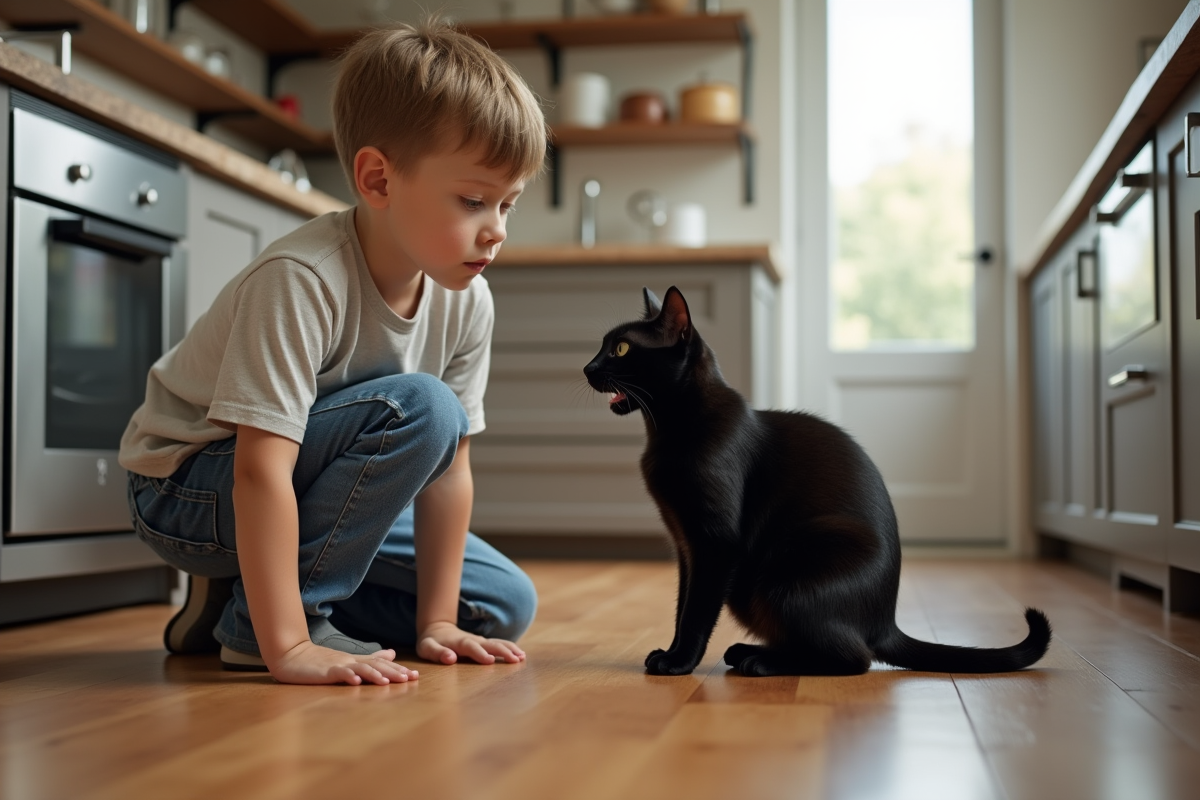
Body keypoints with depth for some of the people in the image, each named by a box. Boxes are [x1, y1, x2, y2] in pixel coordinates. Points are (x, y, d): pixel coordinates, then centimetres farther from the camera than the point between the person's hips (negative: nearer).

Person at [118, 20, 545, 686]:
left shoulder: (465, 302, -10)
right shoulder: (302, 281, -32)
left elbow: (447, 469, -7)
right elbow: (261, 469, -36)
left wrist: (435, 620, -9)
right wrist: (287, 646, -38)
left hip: (315, 482, 8)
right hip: (184, 485, -8)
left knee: (506, 604, 5)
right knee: (420, 408, -30)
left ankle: (249, 584, 7)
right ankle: (254, 621, -18)